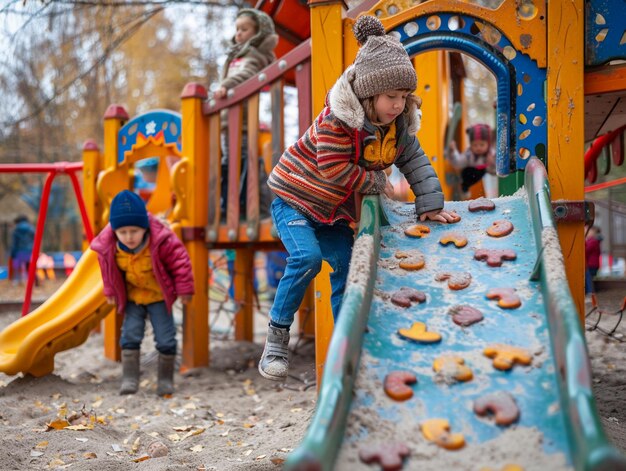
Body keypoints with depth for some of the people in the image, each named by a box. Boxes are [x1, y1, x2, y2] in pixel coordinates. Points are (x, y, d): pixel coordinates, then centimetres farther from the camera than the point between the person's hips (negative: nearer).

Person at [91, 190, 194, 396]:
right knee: (130, 335, -2)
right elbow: (107, 269, 2)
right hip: (132, 296, 2)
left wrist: (184, 289, -10)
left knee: (165, 338, -1)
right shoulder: (108, 247, -20)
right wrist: (110, 292, 12)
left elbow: (180, 261, -16)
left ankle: (166, 379, 12)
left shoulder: (161, 240, -29)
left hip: (159, 295, -2)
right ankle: (129, 379, 5)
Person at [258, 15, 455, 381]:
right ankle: (277, 336, -13)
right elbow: (334, 170, -29)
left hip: (333, 211, 7)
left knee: (347, 263, -4)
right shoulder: (336, 120, -26)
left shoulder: (399, 125, -3)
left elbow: (416, 162, 3)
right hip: (294, 199, -7)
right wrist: (377, 182, -18)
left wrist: (430, 205, -7)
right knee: (307, 258, -26)